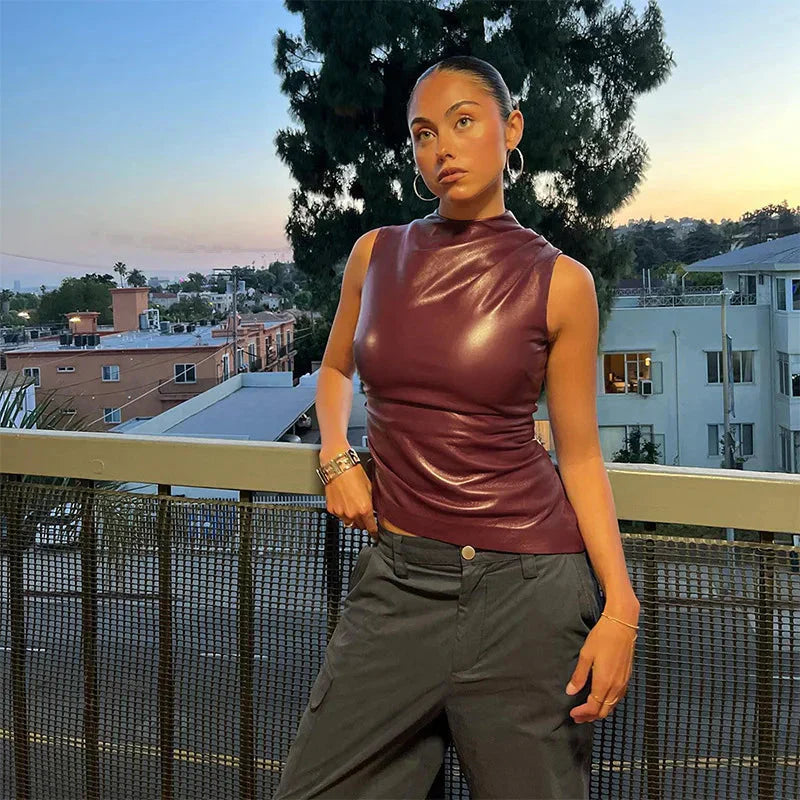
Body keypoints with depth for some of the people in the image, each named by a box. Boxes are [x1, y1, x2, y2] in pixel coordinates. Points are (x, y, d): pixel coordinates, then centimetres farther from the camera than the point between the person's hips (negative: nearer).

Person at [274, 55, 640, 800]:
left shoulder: (559, 281, -4)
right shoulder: (376, 254, 5)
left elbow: (580, 454, 0)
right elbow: (334, 370, 22)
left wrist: (620, 605, -10)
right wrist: (336, 457, 2)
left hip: (525, 585, -2)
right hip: (398, 577, 3)